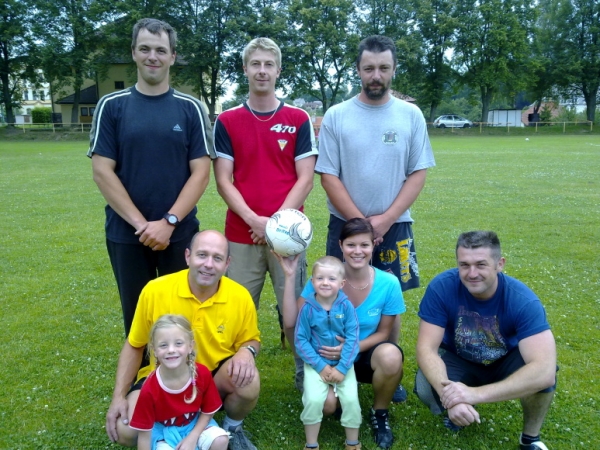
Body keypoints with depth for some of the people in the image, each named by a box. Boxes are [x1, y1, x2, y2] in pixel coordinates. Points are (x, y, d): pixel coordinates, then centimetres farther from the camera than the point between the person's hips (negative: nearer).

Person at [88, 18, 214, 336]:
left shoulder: (190, 109, 2)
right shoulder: (112, 106, 1)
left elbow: (200, 172, -4)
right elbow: (102, 170, -4)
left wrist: (169, 222, -14)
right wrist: (140, 223, -12)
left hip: (179, 233, 0)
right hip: (126, 234, 0)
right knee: (136, 316, 13)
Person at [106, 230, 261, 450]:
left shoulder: (240, 297, -16)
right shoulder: (155, 291, -18)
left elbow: (252, 339, 3)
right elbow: (134, 346, -2)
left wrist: (247, 351, -22)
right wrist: (119, 397, -10)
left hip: (216, 378, 0)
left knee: (248, 381, -32)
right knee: (124, 431, -23)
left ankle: (232, 428, 4)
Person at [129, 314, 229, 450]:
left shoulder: (202, 373, -19)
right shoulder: (149, 390, -26)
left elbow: (208, 410, -5)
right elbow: (144, 432, -17)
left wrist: (193, 437, -15)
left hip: (196, 425, 2)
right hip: (164, 431, -2)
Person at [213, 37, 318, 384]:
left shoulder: (299, 119, 5)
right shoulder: (227, 121, 6)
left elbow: (305, 179, 0)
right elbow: (223, 180, 1)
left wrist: (278, 220, -12)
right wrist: (253, 220, -13)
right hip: (241, 235, 1)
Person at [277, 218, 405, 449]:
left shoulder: (389, 284, -16)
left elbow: (382, 333, -4)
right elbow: (291, 322, -19)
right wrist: (289, 275, -25)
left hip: (365, 355, 0)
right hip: (329, 359, 0)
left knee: (390, 355, -34)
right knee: (326, 404, -27)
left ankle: (380, 413, -2)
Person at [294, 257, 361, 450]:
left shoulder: (346, 306, -12)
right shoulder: (308, 308, -12)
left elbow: (352, 339, -11)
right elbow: (301, 340, -9)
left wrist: (342, 368, -15)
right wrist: (320, 366, -14)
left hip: (343, 363, 1)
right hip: (316, 363, 0)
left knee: (351, 399, -13)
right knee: (313, 400, -17)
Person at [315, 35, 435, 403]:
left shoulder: (411, 116, 2)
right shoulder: (336, 116, -2)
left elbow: (419, 174, -1)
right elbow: (328, 176, -5)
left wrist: (386, 219, -11)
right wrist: (359, 221, -11)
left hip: (394, 226, 1)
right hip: (346, 225, -1)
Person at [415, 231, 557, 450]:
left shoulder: (523, 300, -30)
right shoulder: (441, 287, -28)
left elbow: (545, 370, -41)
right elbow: (426, 348, -27)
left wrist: (476, 394, -49)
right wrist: (448, 394, -45)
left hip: (505, 362, 0)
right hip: (458, 360, 1)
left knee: (541, 374, -33)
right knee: (426, 389, -30)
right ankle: (462, 408, 8)